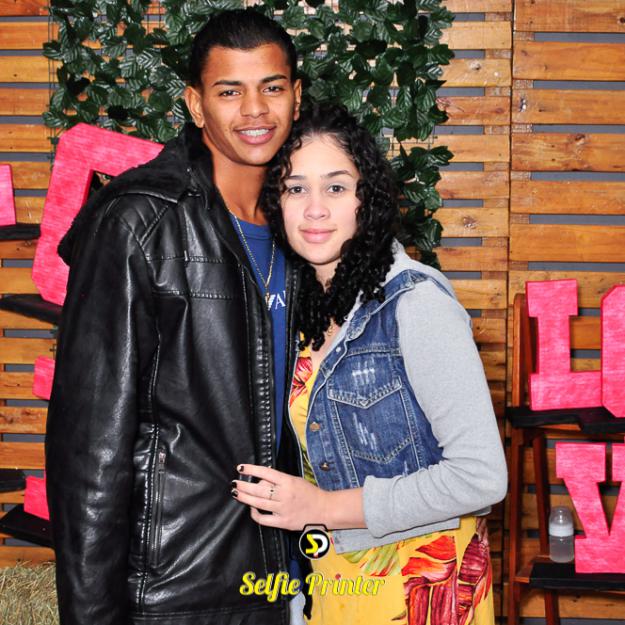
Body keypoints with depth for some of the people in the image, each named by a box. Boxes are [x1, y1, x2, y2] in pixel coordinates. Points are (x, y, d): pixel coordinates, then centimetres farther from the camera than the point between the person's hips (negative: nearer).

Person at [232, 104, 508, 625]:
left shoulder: (416, 303, -20)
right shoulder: (313, 308, 3)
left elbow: (482, 476, -23)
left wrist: (327, 508, -19)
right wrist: (281, 496, -3)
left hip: (423, 577, -6)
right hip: (335, 573, 7)